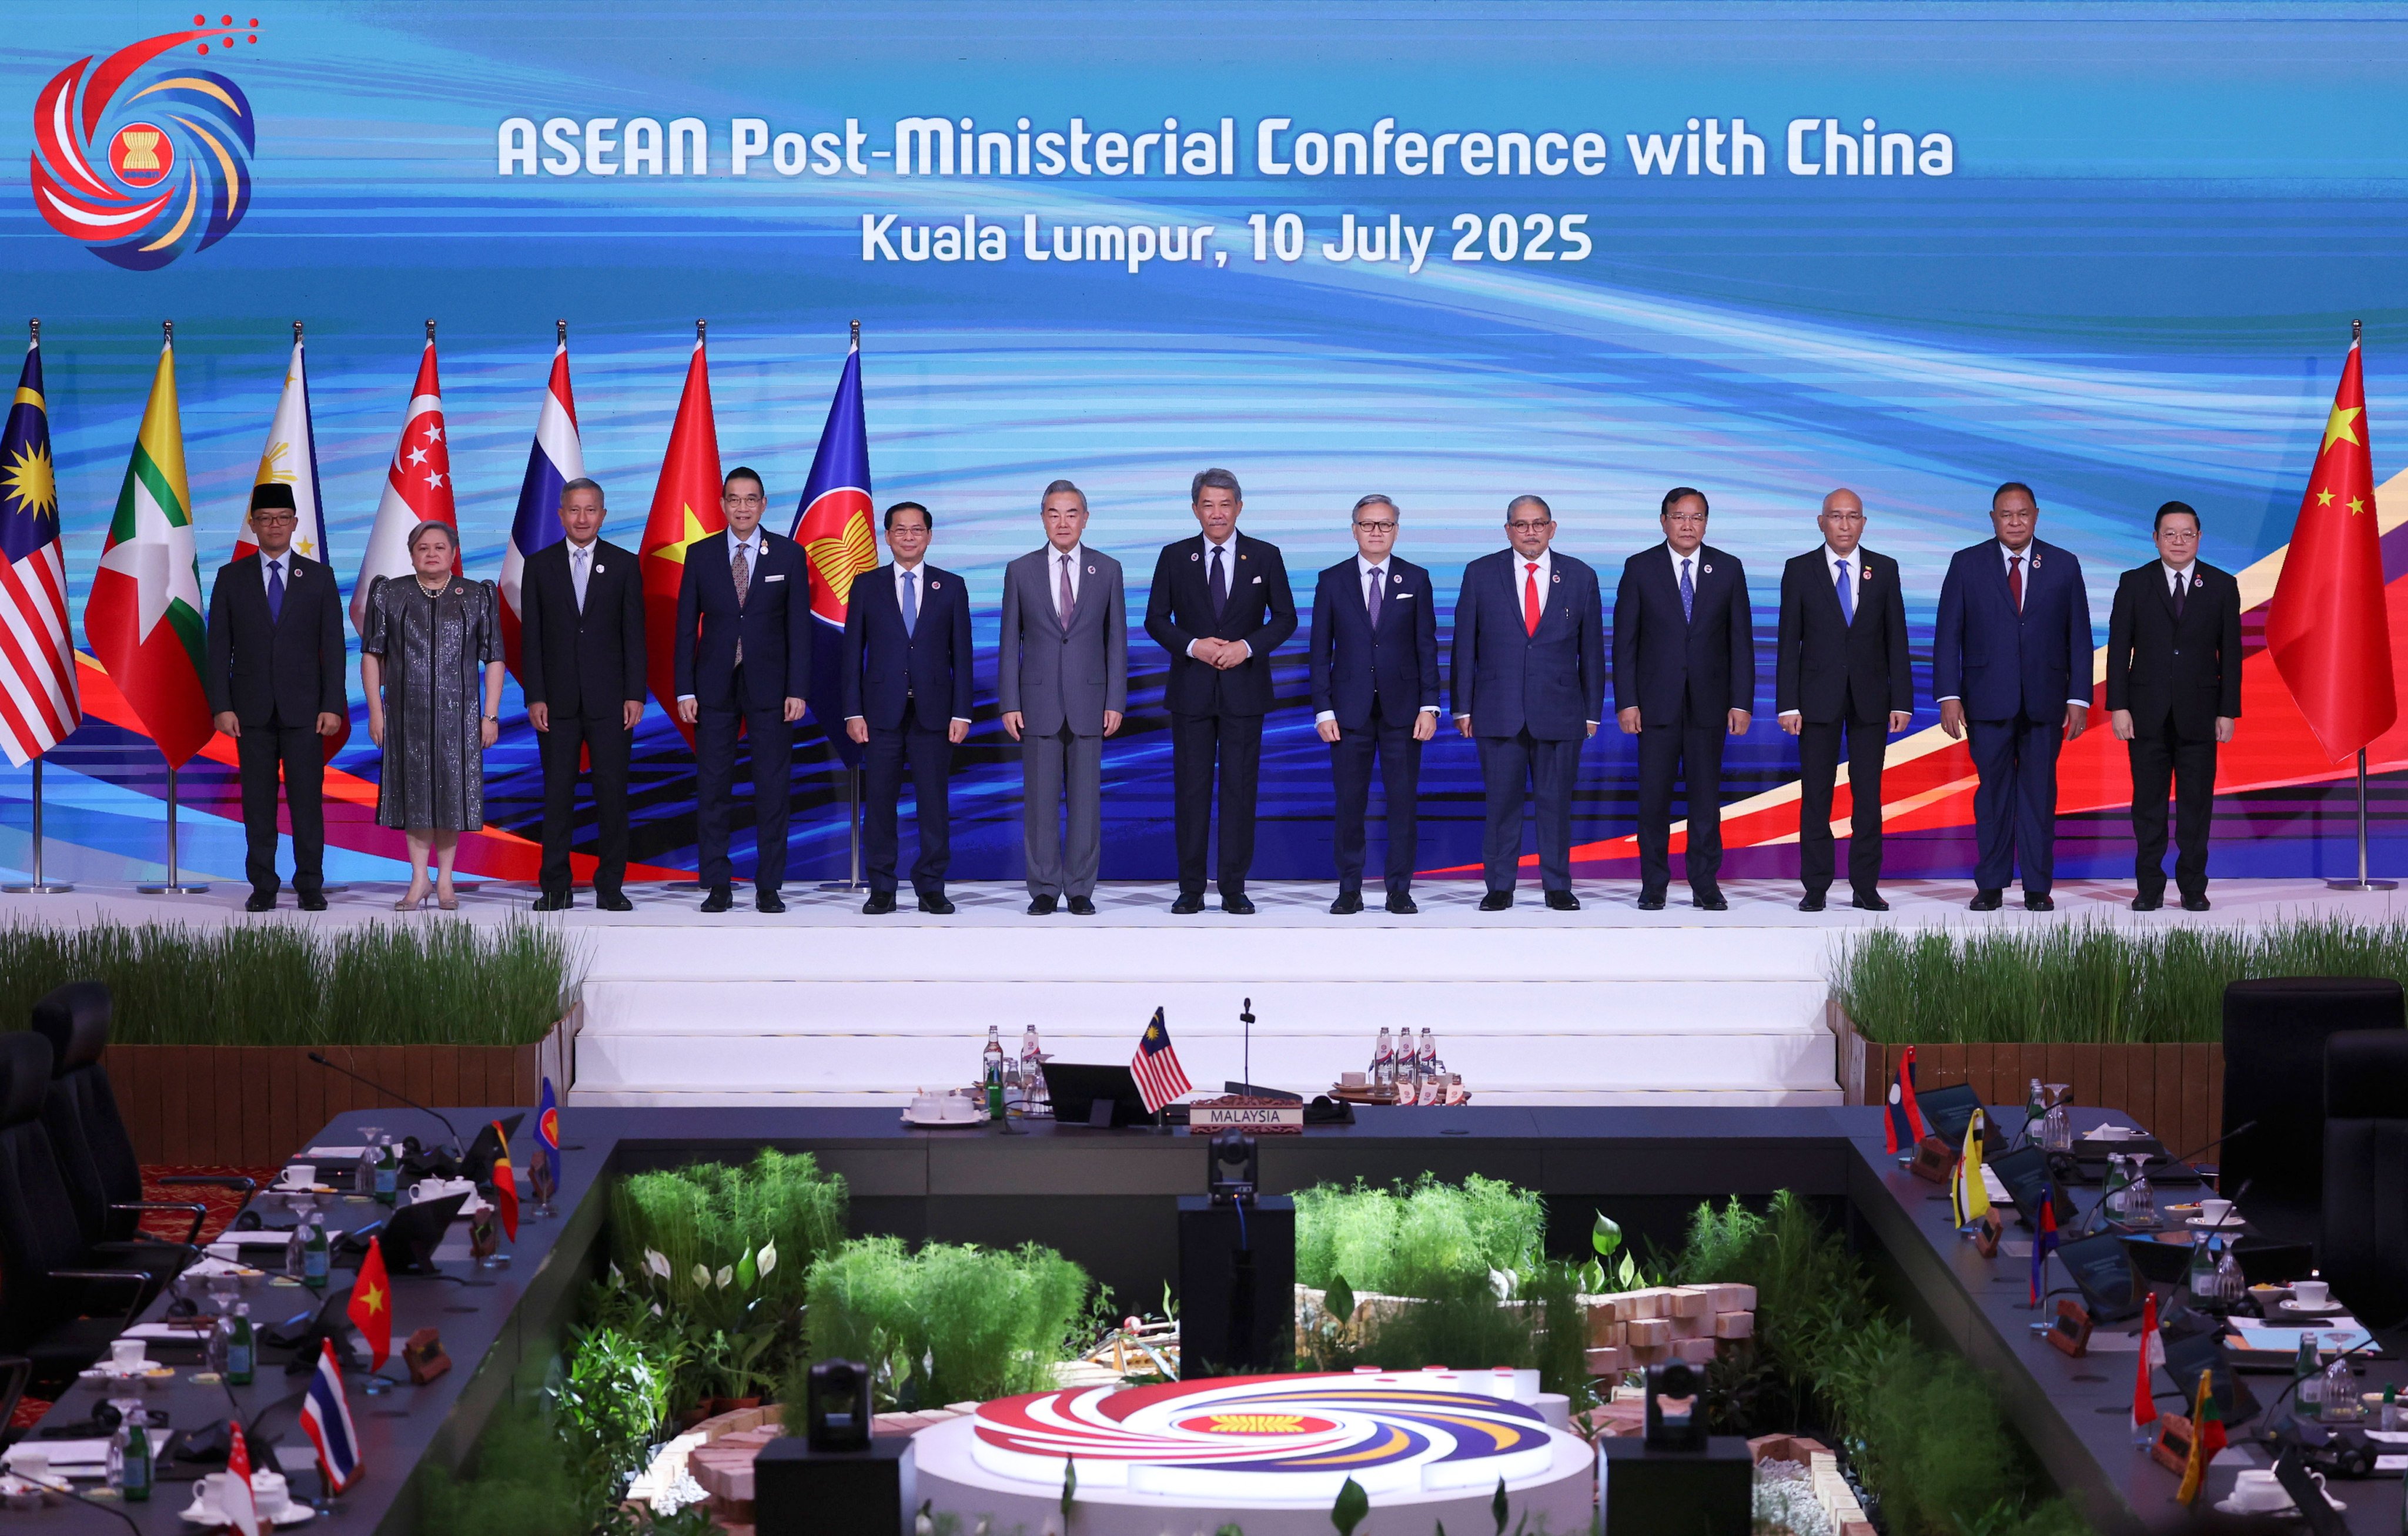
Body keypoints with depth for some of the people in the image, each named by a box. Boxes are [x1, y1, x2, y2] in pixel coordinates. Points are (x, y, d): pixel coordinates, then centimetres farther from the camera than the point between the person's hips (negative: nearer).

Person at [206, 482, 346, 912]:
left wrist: (332, 706, -5)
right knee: (258, 801, 2)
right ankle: (262, 887, 6)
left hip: (303, 708, -1)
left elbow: (332, 646, 4)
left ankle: (310, 886, 3)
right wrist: (221, 706, -4)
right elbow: (219, 647, 5)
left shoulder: (318, 578, 7)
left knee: (307, 799, -2)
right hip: (253, 710, 1)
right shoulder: (232, 578, 7)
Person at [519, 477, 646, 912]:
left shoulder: (624, 565, 5)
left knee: (612, 791, 0)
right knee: (558, 794, 2)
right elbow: (531, 636, 4)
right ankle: (556, 888, 6)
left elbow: (634, 634, 3)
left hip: (609, 699, -1)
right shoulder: (540, 565, 6)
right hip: (558, 700, 1)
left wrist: (635, 695, -4)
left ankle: (610, 887, 6)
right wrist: (535, 697, -4)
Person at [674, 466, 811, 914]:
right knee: (713, 789, 1)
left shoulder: (789, 555, 2)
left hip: (769, 688, -1)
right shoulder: (700, 554, 4)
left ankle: (768, 888, 6)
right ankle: (719, 886, 7)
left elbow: (799, 626, 1)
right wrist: (685, 690, -2)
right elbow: (686, 626, 5)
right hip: (715, 688, 1)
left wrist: (797, 690, -6)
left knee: (772, 790, 1)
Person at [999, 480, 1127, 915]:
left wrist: (1116, 702, -2)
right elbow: (1010, 642, 5)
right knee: (1040, 801, 0)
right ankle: (1044, 891, 7)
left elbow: (1117, 639, 5)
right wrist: (1009, 704, -2)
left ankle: (1080, 890, 7)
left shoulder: (1107, 570, 6)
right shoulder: (1021, 571, 5)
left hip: (1089, 702, 0)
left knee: (1086, 800, 1)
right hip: (1039, 702, 0)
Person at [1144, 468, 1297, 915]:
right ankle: (1191, 889, 6)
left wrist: (1247, 647, -13)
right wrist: (1193, 646, -13)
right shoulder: (1174, 557, 4)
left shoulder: (1265, 557, 3)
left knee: (1240, 789, 1)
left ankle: (1234, 889, 5)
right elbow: (1156, 619, 4)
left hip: (1244, 688, 0)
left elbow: (1285, 618, 4)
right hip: (1191, 689, 0)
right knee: (1190, 789, 2)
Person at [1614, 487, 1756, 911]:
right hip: (1657, 701, -1)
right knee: (1654, 796, 0)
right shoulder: (1639, 569, 2)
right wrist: (1626, 702, -6)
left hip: (1708, 703, 1)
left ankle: (1706, 885, 10)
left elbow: (1741, 641, 5)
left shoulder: (1728, 569, 5)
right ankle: (1654, 885, 8)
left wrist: (1742, 703, -2)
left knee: (1706, 796, 4)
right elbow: (1625, 641, 1)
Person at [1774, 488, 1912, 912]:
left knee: (1868, 794, 2)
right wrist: (1788, 704, -7)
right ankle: (1815, 888, 5)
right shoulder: (1799, 571, 3)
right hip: (1818, 698, -1)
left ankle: (1866, 888, 7)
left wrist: (1902, 701, 0)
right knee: (1815, 795, 1)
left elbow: (1896, 639, 6)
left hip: (1870, 700, 1)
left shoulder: (1884, 570, 7)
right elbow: (1788, 643, 1)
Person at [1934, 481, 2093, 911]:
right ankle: (1990, 886, 9)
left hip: (2044, 701, 1)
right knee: (1992, 793, 3)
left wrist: (2079, 698, -1)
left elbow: (2079, 636, 6)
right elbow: (1948, 634, 2)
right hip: (1988, 700, 0)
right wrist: (1949, 695, -6)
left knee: (2040, 793, 3)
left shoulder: (2064, 566, 6)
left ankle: (2038, 887, 8)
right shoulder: (1966, 564, 4)